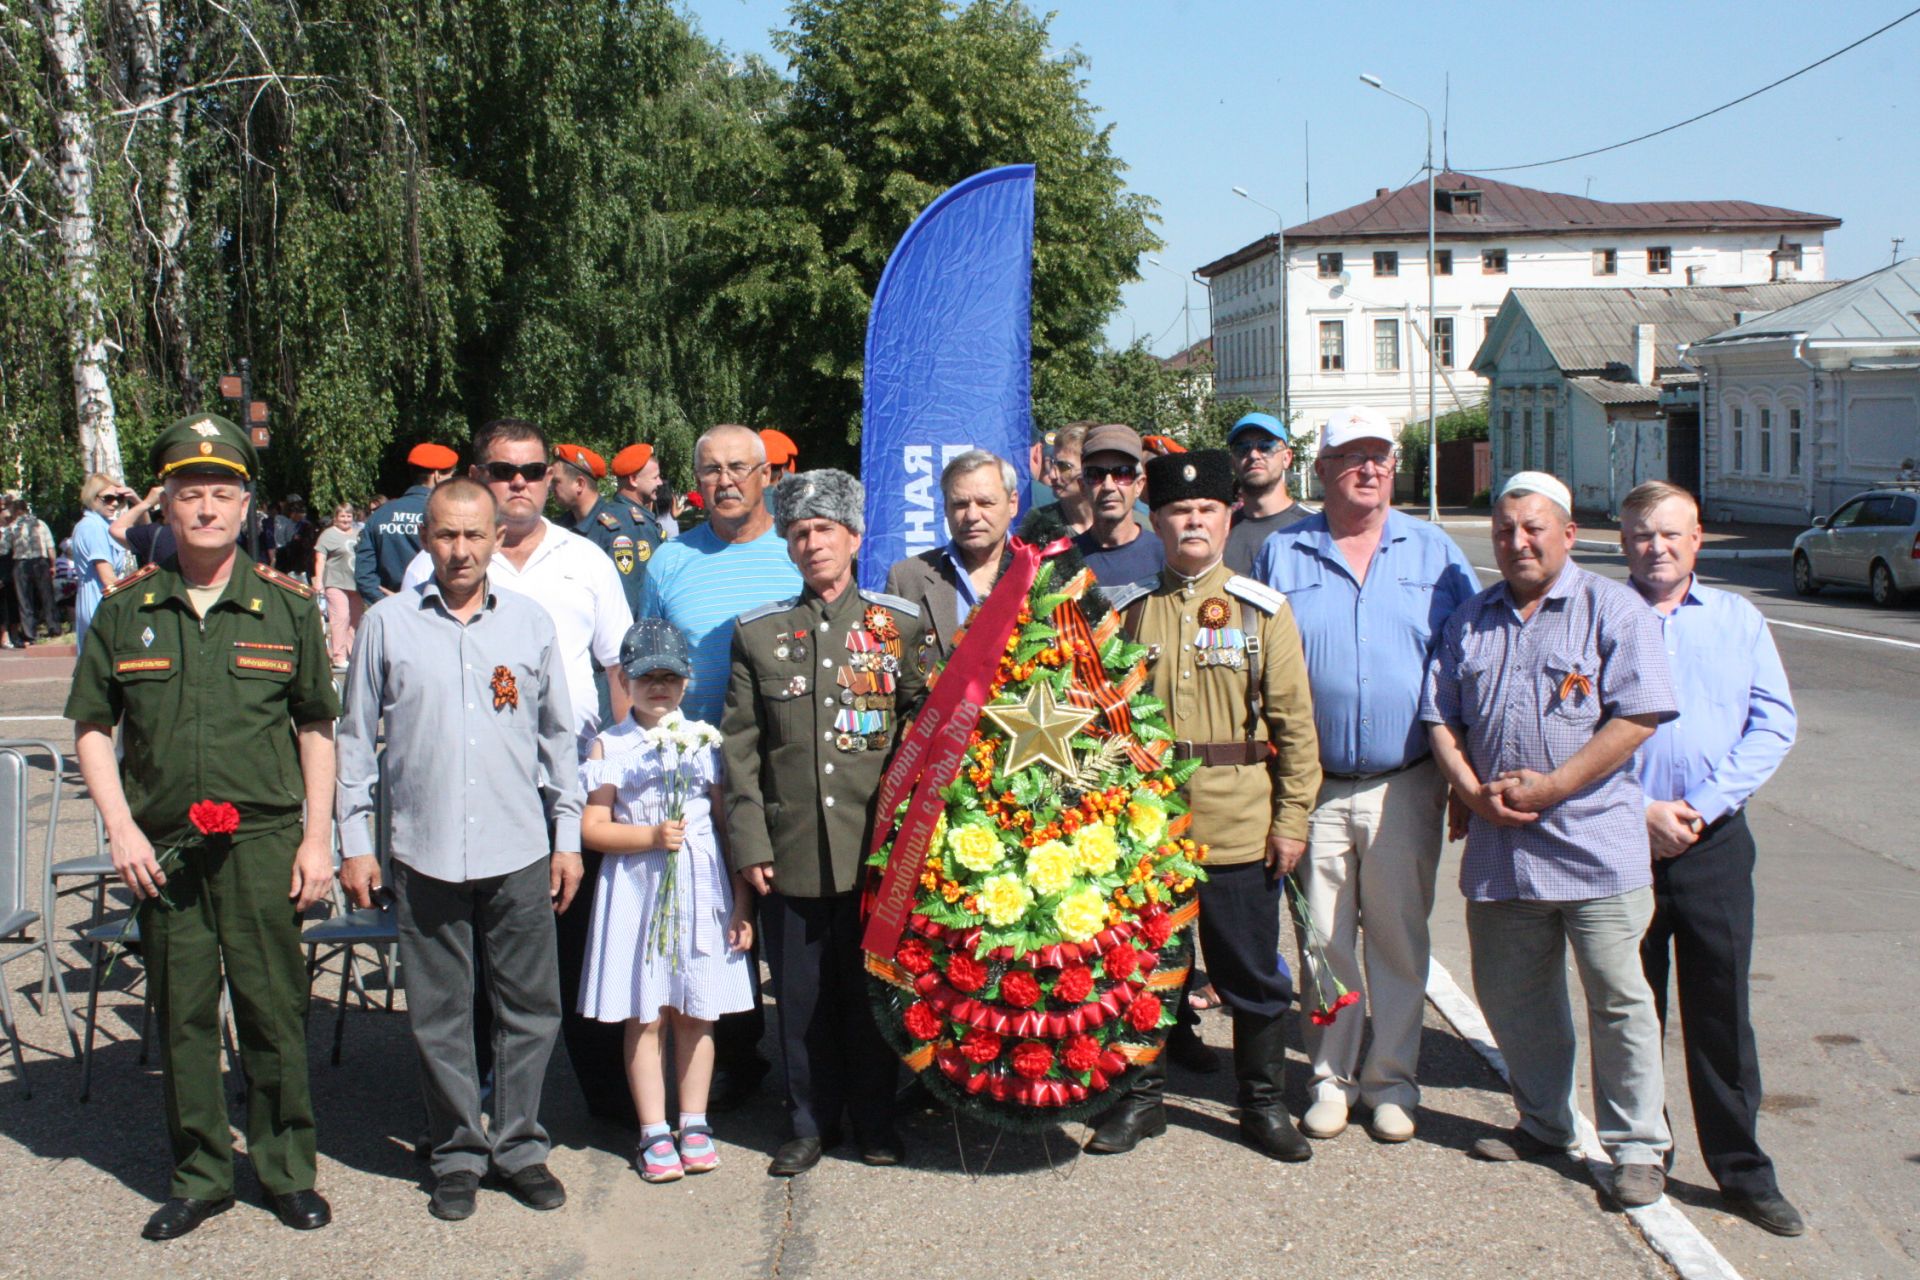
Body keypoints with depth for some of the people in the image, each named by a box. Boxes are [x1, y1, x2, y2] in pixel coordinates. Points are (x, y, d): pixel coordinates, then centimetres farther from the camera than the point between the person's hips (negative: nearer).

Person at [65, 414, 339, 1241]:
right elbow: (92, 728, 8)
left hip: (263, 840, -1)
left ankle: (287, 1171, 19)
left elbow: (316, 729, 7)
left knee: (274, 1010, 5)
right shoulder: (126, 610, 4)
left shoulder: (286, 607, 3)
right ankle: (199, 1174, 23)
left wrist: (317, 839, 1)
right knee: (182, 1014, 9)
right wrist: (121, 828, -3)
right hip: (162, 847, 1)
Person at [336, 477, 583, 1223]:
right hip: (423, 853, -1)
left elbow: (558, 736, 12)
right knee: (439, 1014, 7)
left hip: (519, 853, 1)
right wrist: (354, 843, 2)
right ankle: (457, 1153, 21)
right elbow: (356, 740, 6)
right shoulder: (388, 624, 2)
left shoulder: (530, 623, 6)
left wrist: (567, 837, 10)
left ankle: (518, 1146, 21)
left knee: (530, 1008, 7)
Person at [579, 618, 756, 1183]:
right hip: (636, 891, -1)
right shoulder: (610, 745, 2)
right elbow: (592, 827, -3)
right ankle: (653, 1132, 12)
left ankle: (694, 1125, 19)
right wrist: (651, 836, -16)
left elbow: (729, 823, 5)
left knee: (696, 1012, 6)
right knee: (644, 1015, 3)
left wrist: (741, 904, 2)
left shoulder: (705, 741, 5)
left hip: (702, 889, 1)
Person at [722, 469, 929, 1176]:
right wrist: (749, 841, -1)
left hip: (876, 847, -1)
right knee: (801, 996, 7)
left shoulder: (899, 623, 5)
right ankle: (810, 1123, 22)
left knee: (873, 987, 7)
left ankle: (877, 1120, 22)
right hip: (790, 850, 1)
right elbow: (740, 744, 6)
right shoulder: (757, 632, 8)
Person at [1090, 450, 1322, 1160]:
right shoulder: (1128, 608, 5)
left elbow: (1294, 722, 0)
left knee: (1252, 974, 8)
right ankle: (1144, 1096, 26)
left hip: (1240, 828, -1)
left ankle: (1263, 1102, 24)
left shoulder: (1262, 609, 1)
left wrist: (1292, 817, -4)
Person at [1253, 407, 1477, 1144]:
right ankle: (1331, 1078, 19)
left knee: (1399, 938, 7)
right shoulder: (1281, 555, 5)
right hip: (1314, 787, 0)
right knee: (1323, 939, 6)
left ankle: (1391, 1081, 19)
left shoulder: (1433, 553, 6)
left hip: (1405, 786, 0)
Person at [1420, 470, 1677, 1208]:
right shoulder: (1470, 620, 14)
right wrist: (1474, 791, -6)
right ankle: (1543, 1123, 32)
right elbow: (1440, 717, 12)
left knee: (1618, 999, 0)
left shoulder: (1613, 610, -2)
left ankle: (1636, 1147, 12)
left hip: (1594, 843, -5)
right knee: (1510, 995, 14)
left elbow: (1638, 716, -11)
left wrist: (1551, 787, -15)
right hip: (1498, 846, 5)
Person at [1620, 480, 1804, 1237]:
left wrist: (1704, 804, -9)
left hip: (1715, 841, 1)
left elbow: (1774, 724, 3)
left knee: (1721, 1011, 2)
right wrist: (1640, 811, -12)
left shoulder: (1738, 620, 10)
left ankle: (1742, 1169, 10)